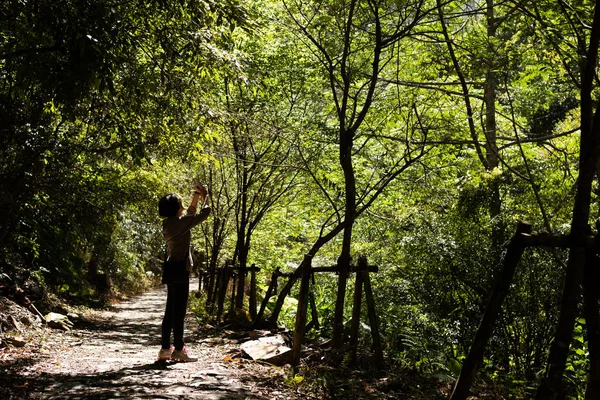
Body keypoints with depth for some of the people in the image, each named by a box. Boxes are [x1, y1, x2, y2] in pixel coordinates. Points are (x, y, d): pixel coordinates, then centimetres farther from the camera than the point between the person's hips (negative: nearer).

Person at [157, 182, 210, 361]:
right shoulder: (179, 223, -15)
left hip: (173, 268, 10)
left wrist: (196, 197, 23)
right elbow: (203, 214, -9)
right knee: (179, 310, -5)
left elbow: (190, 214, 28)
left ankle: (165, 348, 16)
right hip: (179, 269, -10)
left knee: (171, 309, 12)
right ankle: (178, 349, -1)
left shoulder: (170, 223, 12)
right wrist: (205, 197, 6)